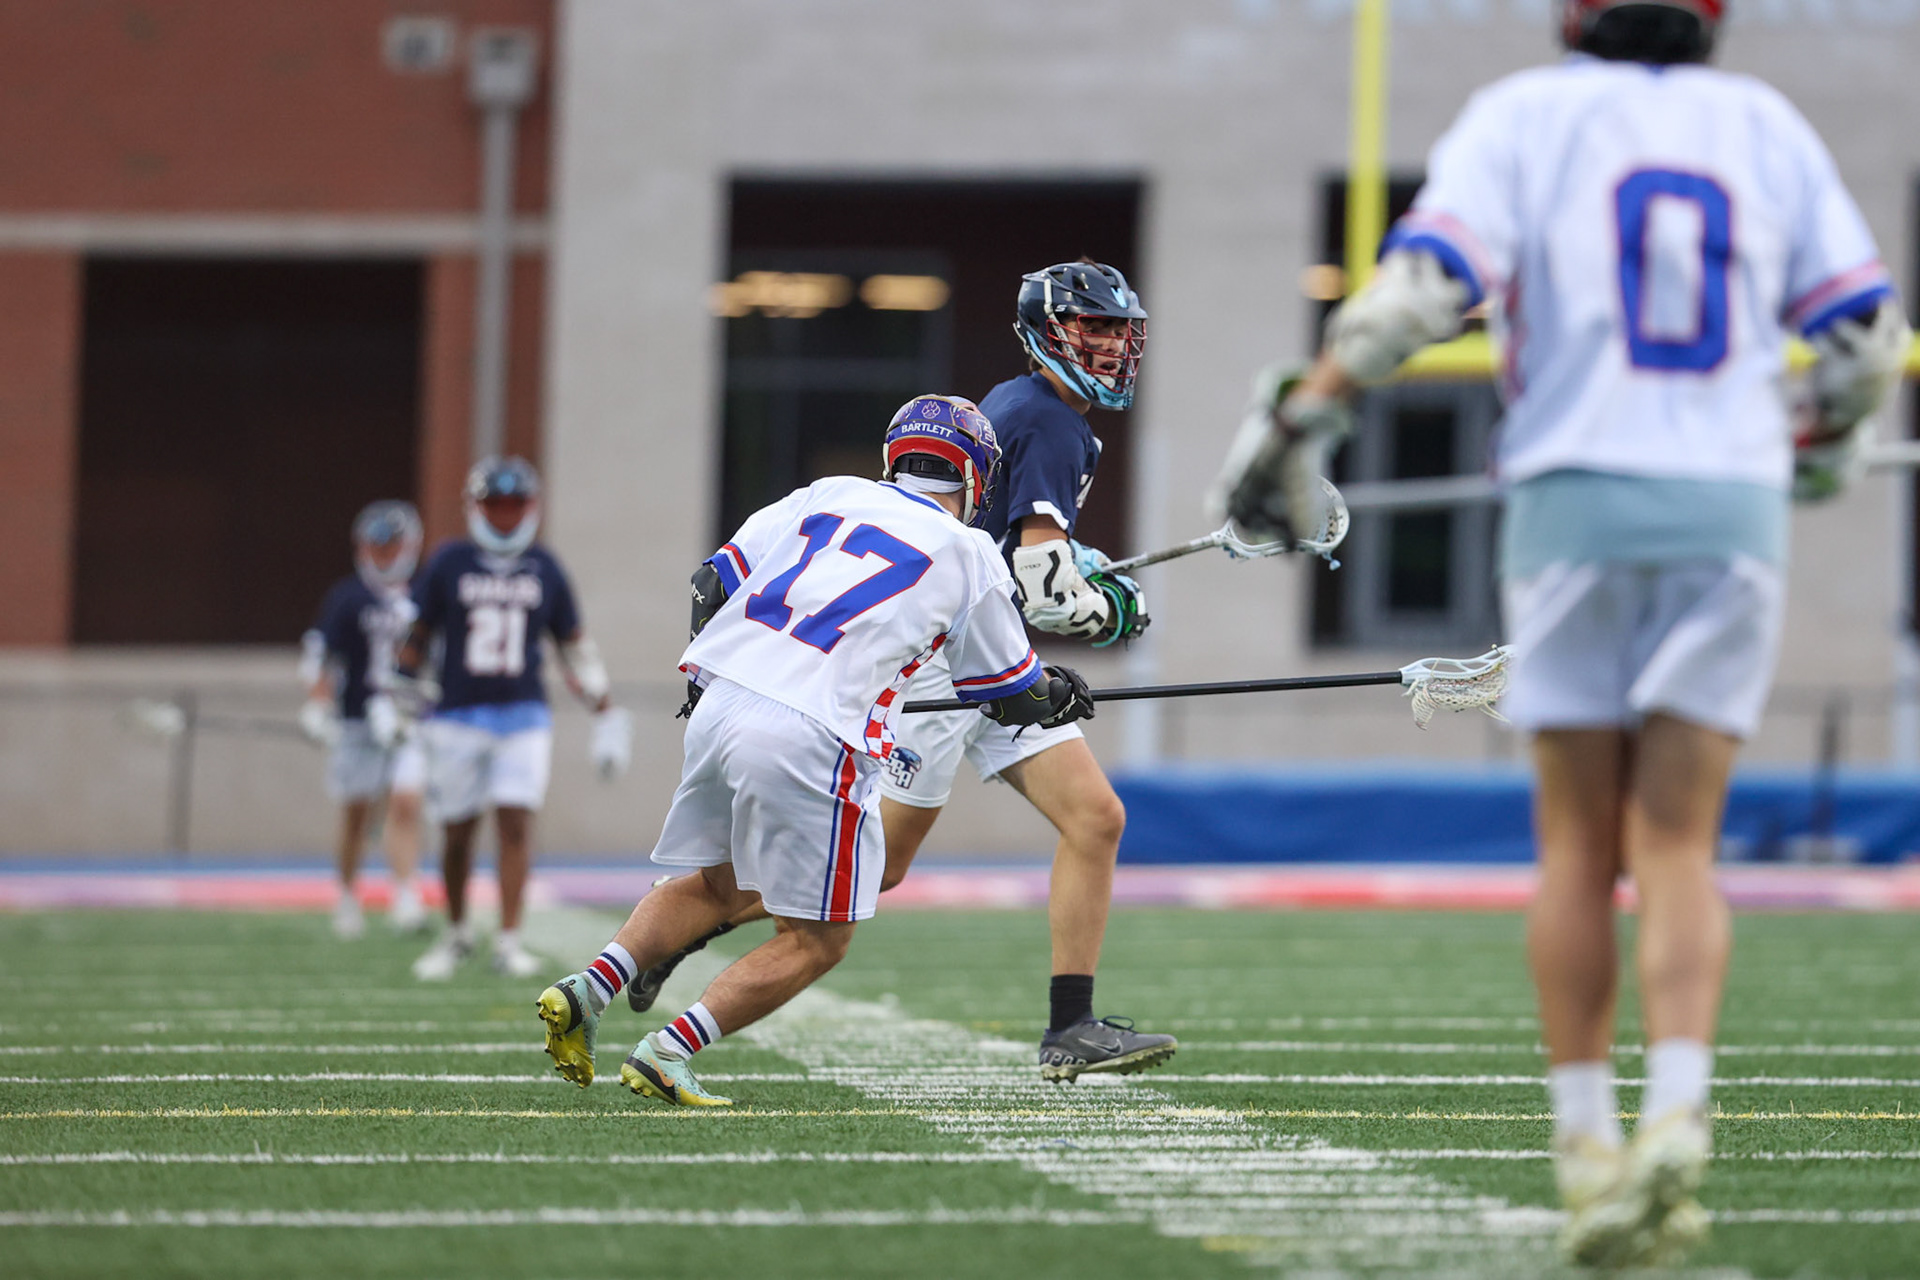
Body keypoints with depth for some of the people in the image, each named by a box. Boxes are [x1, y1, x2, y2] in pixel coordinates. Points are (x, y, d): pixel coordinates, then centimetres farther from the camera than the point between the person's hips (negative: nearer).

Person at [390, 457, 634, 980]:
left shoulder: (544, 569, 6)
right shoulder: (450, 563, 1)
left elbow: (574, 646, 13)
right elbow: (416, 637, 8)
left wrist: (604, 710, 11)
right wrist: (396, 700, 4)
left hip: (523, 716, 1)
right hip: (458, 716, -1)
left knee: (516, 821, -12)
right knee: (458, 832, 4)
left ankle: (509, 939, -10)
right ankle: (456, 933, 24)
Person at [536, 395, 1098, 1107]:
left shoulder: (831, 495, 16)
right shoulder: (968, 555, 6)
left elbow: (715, 585, 16)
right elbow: (1016, 699, 16)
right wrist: (1059, 693, 37)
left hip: (719, 707, 6)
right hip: (810, 743, -6)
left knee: (718, 886, 27)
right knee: (816, 939, 7)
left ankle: (587, 990, 10)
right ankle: (666, 1054, -5)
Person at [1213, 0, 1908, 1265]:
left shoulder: (1528, 116, 2)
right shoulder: (1766, 125, 10)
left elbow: (1424, 283, -12)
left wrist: (1305, 420, -8)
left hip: (1577, 497, -1)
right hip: (1732, 500, 1)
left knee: (1580, 845, 8)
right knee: (1678, 849, 2)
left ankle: (1589, 1151, 5)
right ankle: (1675, 1120, -18)